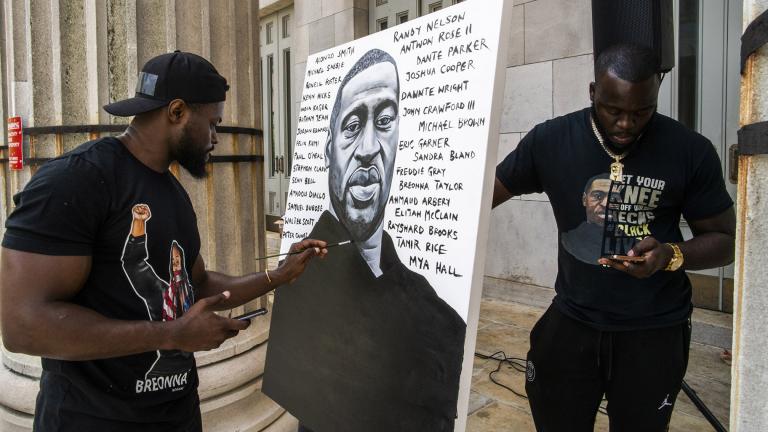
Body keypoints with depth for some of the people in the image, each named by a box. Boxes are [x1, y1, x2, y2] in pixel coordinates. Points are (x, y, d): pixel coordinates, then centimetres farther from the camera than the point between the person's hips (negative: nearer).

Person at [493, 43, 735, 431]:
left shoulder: (691, 151, -9)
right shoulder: (549, 141, -9)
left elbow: (724, 238, 0)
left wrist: (673, 255, -21)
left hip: (655, 330, 0)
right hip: (571, 322, 1)